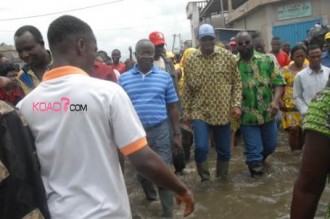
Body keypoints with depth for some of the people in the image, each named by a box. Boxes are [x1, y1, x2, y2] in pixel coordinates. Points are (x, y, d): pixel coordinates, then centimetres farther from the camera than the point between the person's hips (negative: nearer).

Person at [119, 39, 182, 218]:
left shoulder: (164, 77, 1)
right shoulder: (124, 79, 1)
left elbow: (173, 107, 4)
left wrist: (177, 134, 3)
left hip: (160, 131, -1)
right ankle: (150, 193, 48)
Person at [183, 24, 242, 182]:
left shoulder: (227, 56, -1)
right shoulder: (190, 60, 0)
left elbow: (237, 82, 3)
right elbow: (187, 88, 5)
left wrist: (236, 104, -5)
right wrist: (186, 110, 3)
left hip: (223, 112, 1)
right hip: (200, 111, -1)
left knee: (224, 150, 11)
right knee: (201, 147, -10)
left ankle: (222, 179, 33)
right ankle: (205, 179, 16)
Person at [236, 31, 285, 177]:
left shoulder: (266, 60, 0)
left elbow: (278, 82, -4)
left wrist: (276, 101, -21)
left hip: (267, 113, 3)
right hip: (247, 115, -3)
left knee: (271, 145, 19)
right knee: (253, 150, 1)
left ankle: (259, 160, 49)